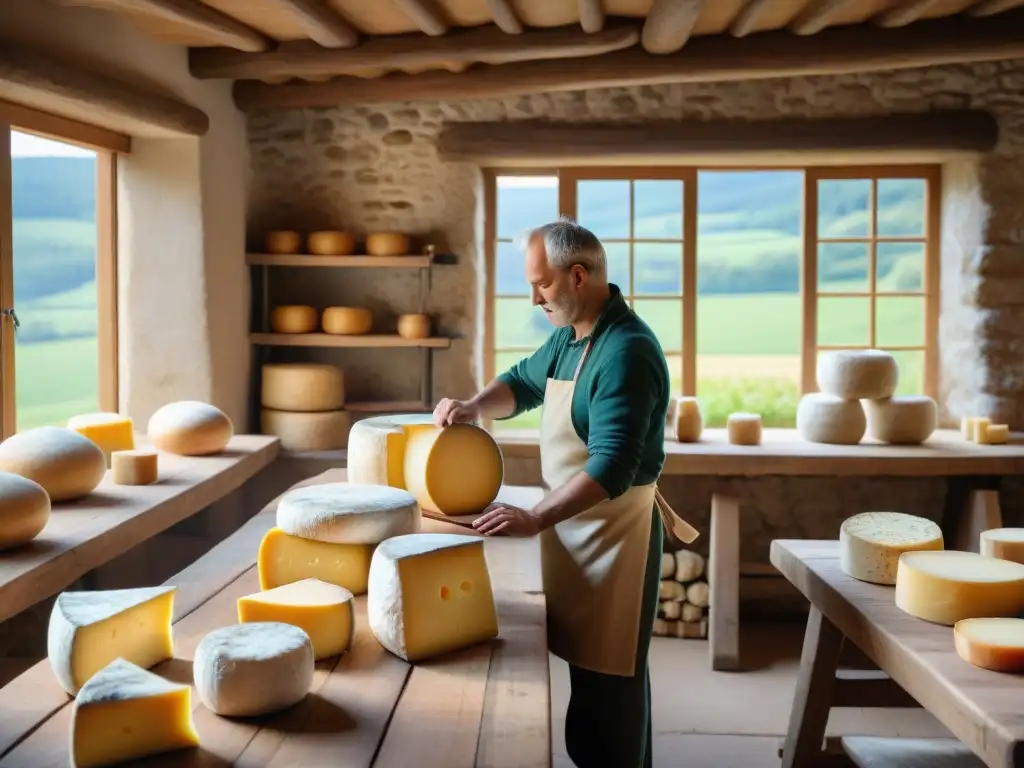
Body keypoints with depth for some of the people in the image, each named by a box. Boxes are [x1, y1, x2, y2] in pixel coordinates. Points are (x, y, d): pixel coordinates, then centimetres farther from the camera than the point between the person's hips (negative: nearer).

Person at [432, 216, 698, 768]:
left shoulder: (625, 352, -24)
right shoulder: (569, 334, 6)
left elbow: (612, 467, -30)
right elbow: (524, 382, 21)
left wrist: (535, 519, -33)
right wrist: (474, 406, 1)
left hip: (612, 528, -9)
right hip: (573, 521, 9)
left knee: (608, 672, 3)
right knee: (585, 660, 18)